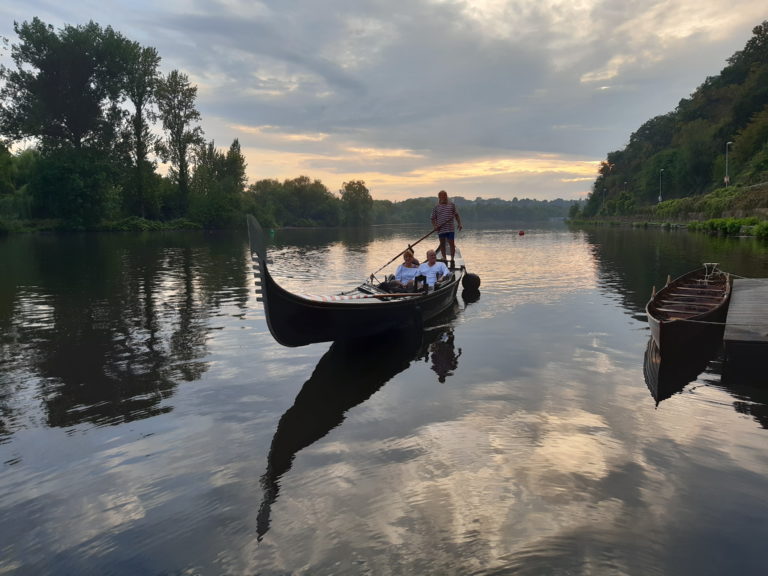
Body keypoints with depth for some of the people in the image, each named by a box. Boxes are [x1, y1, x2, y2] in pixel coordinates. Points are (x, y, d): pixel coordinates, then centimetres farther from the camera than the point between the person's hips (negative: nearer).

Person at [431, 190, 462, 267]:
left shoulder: (452, 205, 6)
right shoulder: (436, 207, 3)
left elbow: (456, 215, 11)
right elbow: (433, 218, 5)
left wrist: (459, 224, 0)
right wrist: (434, 226, -11)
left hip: (450, 229, 0)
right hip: (440, 229, 0)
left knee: (451, 244, -3)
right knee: (442, 244, 9)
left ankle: (452, 259, 5)